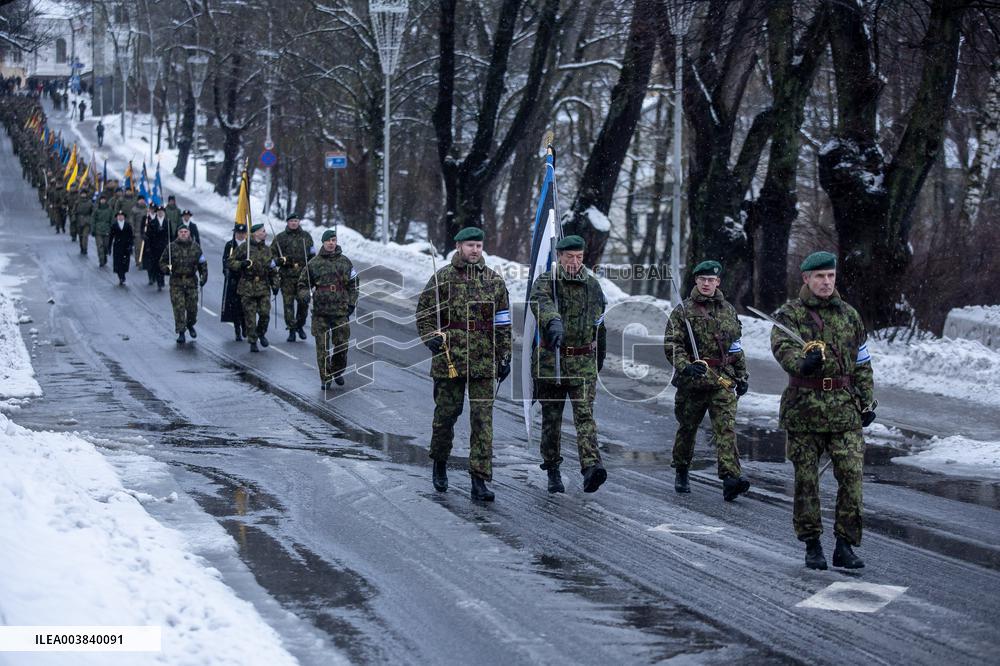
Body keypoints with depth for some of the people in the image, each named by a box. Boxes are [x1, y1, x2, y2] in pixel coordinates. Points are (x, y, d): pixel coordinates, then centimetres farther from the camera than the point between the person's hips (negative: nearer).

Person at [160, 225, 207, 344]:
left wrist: (203, 276, 3)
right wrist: (167, 269, -15)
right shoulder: (171, 247, -1)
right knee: (179, 307, -5)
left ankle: (190, 325, 34)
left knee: (192, 306, 5)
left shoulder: (195, 247, 5)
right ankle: (181, 333, 1)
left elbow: (202, 263, 12)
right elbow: (162, 262, 6)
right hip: (176, 282, -2)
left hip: (191, 281, 2)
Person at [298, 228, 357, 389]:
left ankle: (338, 372, 26)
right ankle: (325, 378, 7)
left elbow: (353, 285, 14)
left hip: (341, 311, 1)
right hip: (320, 311, -1)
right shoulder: (314, 263, 2)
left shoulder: (345, 262, 8)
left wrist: (352, 303, 5)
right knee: (322, 346, -2)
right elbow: (302, 283, 10)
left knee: (342, 344, 4)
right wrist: (304, 295, -10)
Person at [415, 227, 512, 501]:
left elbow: (503, 322, 11)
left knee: (482, 419, -4)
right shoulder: (442, 278, 1)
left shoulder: (495, 281, 8)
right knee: (446, 414, 9)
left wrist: (504, 357, 8)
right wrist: (431, 338, -9)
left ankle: (479, 481, -4)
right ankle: (439, 465, 32)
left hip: (484, 363, 1)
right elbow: (424, 312, 7)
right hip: (449, 359, -1)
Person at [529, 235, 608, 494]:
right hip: (550, 361, -1)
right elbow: (541, 302, -29)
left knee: (585, 414, -13)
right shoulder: (546, 281, -4)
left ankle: (591, 468, -27)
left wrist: (600, 357, 28)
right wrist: (553, 322, -50)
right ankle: (552, 471, 20)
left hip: (584, 362, 1)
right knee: (551, 418, 8)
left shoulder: (592, 285, 9)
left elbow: (600, 324, 22)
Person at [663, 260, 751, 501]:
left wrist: (742, 375, 17)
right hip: (692, 380, -1)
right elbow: (671, 344, -7)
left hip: (723, 380, 2)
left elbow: (736, 347, 21)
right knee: (687, 427, 12)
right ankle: (681, 473, 31)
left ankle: (731, 478, -24)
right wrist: (685, 366, -22)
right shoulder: (683, 311, 0)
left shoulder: (728, 311, 13)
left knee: (726, 427, -13)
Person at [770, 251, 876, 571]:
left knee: (852, 474, -8)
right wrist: (803, 362, -41)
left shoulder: (849, 315, 13)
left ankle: (845, 546, -2)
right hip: (803, 408, -2)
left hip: (844, 408, 2)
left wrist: (867, 402, 12)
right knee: (806, 480, 3)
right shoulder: (789, 314, 0)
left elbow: (862, 362, 19)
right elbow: (783, 348, -20)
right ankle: (812, 546, 14)